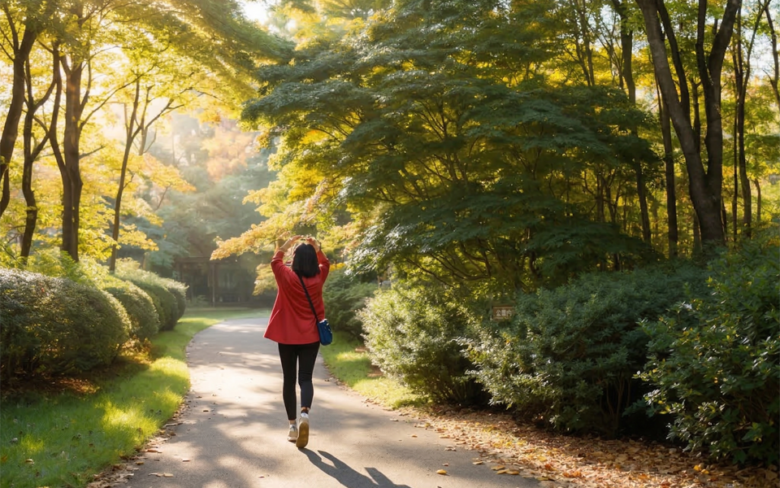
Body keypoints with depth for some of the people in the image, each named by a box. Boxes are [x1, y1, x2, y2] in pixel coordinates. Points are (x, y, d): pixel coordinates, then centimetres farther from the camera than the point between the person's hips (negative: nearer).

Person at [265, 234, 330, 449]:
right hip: (310, 337, 1)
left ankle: (292, 426, 10)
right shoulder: (318, 278, -4)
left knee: (289, 380, 9)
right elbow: (325, 264, 19)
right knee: (306, 378, 3)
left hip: (287, 336, -1)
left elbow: (275, 261, 12)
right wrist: (316, 247, 13)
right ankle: (305, 413, -25)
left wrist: (288, 243, 16)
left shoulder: (287, 276, -9)